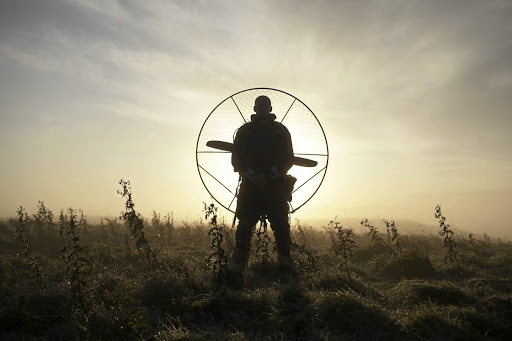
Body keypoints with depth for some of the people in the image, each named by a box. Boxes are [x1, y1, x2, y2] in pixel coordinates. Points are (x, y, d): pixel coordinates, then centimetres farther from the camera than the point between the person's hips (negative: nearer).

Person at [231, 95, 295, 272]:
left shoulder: (281, 131, 13)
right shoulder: (244, 131, 13)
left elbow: (289, 159, 6)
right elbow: (236, 159, 7)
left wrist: (269, 176, -9)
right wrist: (253, 176, -9)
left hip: (276, 186, 0)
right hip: (250, 185, 0)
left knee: (281, 226, -4)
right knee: (245, 226, -3)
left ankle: (286, 267, -1)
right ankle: (238, 267, 1)